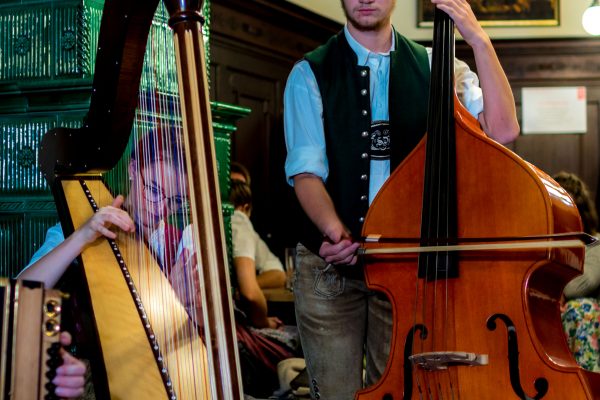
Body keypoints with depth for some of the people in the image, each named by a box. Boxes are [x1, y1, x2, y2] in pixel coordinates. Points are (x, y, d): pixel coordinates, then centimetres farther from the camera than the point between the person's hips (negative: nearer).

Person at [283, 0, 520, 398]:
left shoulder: (434, 68, 5)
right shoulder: (311, 74, 2)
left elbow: (503, 130, -9)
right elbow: (306, 170, -8)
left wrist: (479, 41, -13)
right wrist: (333, 228, -26)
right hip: (328, 266, 0)